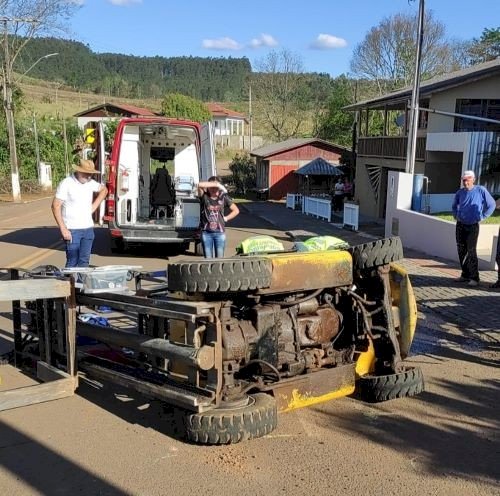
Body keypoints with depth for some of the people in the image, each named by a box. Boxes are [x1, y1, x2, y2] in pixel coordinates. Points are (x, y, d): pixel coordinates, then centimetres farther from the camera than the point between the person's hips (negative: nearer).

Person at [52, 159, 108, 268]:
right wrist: (63, 229, -16)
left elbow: (104, 190, 26)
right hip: (72, 230, -5)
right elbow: (55, 206, -12)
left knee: (84, 261, 10)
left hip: (88, 229, 5)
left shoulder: (91, 183, 5)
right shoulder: (66, 184, -11)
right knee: (72, 262, -3)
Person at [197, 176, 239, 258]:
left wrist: (226, 218, 1)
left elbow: (236, 210, 10)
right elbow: (200, 185, -23)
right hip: (206, 233, -1)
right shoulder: (204, 197, -2)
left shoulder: (223, 197, 3)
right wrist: (216, 184, -22)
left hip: (220, 233, 1)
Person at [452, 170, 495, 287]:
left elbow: (491, 204, -1)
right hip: (460, 225, 5)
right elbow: (454, 206, 23)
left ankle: (474, 277, -4)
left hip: (473, 226, -5)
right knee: (461, 251, 8)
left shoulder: (480, 190, -8)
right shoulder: (460, 192, 4)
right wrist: (456, 216, 10)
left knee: (471, 251, -9)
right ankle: (465, 275, 19)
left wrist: (482, 217, -5)